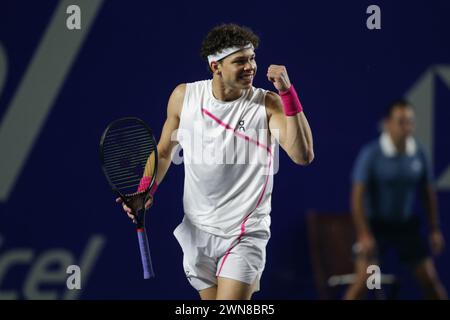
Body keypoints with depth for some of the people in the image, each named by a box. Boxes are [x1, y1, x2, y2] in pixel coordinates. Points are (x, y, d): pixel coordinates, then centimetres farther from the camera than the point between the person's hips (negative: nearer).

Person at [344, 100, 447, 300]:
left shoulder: (418, 154, -3)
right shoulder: (371, 154, -15)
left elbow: (428, 193, 8)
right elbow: (357, 195, -17)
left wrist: (435, 229, 6)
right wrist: (363, 234, -23)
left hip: (407, 225, 4)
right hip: (376, 225, -4)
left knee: (430, 279, 3)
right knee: (364, 280, -16)